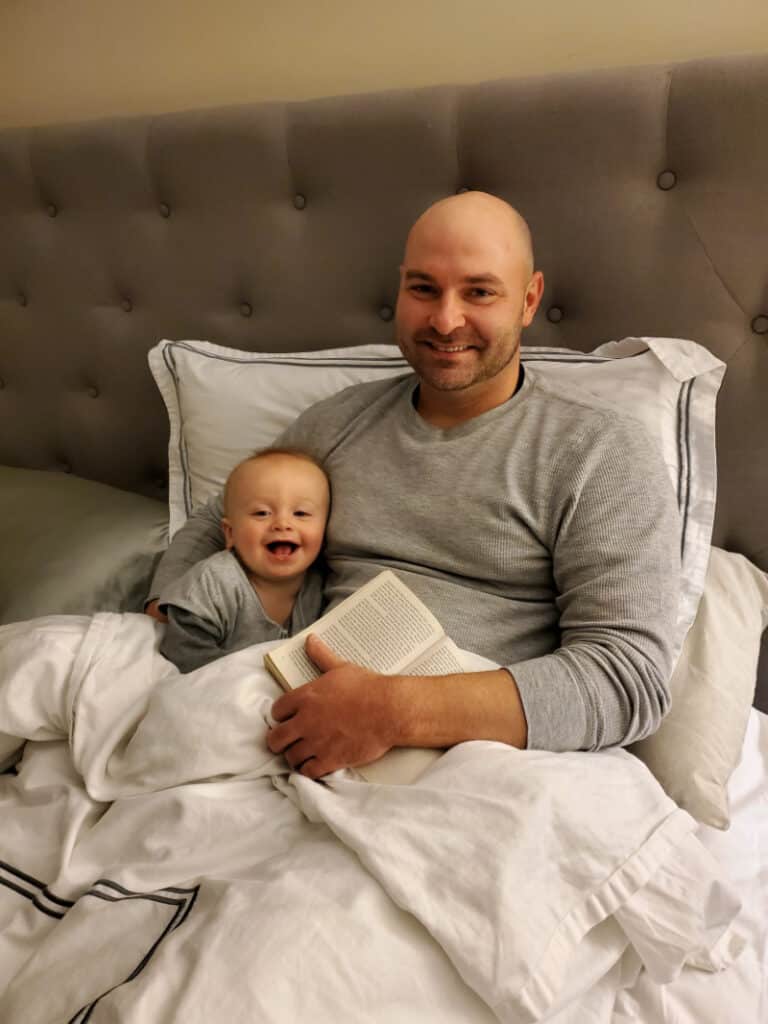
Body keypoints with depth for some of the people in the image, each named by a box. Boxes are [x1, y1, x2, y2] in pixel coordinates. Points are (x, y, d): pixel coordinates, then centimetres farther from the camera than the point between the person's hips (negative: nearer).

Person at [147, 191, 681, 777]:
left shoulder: (603, 454, -4)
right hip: (309, 759, 2)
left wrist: (399, 711, -24)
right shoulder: (338, 421, 12)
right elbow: (212, 530, 25)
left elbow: (633, 677, -15)